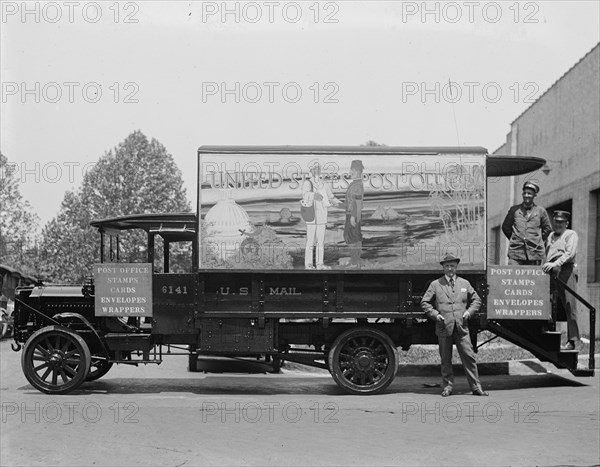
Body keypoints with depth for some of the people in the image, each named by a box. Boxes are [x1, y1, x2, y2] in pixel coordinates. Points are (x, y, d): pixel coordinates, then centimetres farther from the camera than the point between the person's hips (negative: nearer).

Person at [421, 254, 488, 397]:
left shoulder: (464, 283, 13)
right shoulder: (435, 284, 7)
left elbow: (476, 300, 20)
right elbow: (425, 303, 9)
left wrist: (469, 311, 3)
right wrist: (435, 314, -5)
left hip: (461, 327, 1)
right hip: (443, 328, -1)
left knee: (469, 356, -3)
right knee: (445, 359, 5)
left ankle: (476, 387, 4)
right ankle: (447, 387, 15)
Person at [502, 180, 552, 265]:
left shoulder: (540, 211, 7)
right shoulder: (514, 210, 7)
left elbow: (547, 229, 16)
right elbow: (505, 227, 16)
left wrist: (537, 240, 10)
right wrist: (514, 239, 10)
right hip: (515, 253, 0)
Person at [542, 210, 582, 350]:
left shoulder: (571, 235, 5)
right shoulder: (551, 236, 26)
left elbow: (570, 253, -11)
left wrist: (555, 264, -23)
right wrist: (545, 265, 9)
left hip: (565, 271, -6)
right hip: (551, 273, 6)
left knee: (569, 306, -10)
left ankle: (574, 340, -8)